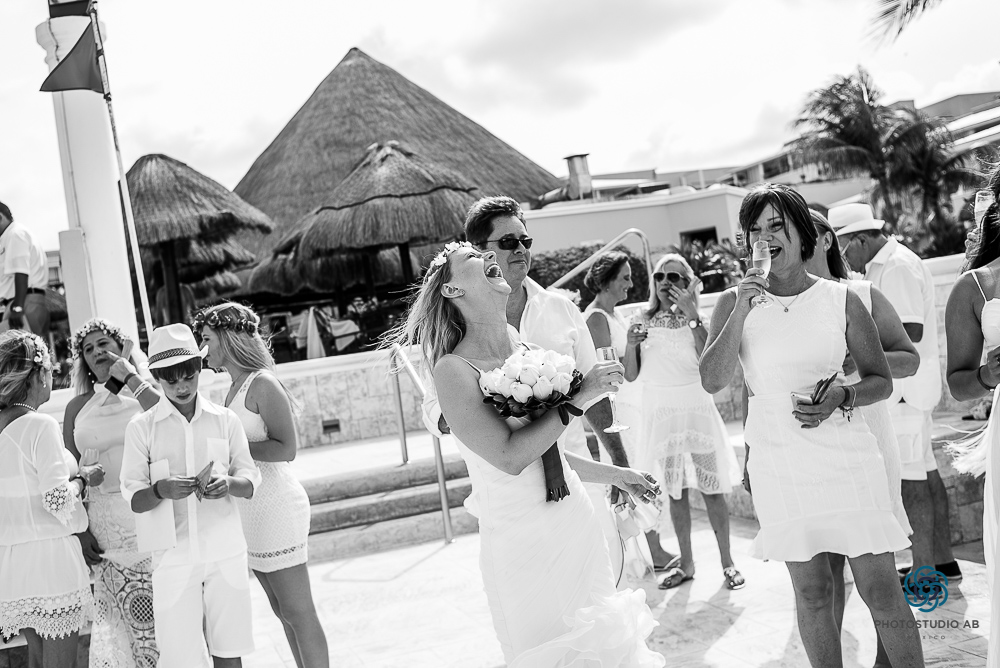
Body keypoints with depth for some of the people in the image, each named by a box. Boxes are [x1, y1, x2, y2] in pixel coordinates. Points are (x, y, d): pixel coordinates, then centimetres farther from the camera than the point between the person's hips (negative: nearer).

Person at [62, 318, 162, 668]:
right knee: (121, 620, 3)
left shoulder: (148, 391, 5)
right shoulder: (77, 408, 11)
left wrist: (132, 380, -11)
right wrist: (81, 530, 1)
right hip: (105, 525, 2)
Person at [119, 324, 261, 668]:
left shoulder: (225, 420, 4)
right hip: (173, 557, -1)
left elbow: (250, 481, 6)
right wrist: (162, 489, -23)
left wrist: (228, 483, -16)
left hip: (226, 551, 1)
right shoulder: (141, 428, 1)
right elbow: (133, 499, -2)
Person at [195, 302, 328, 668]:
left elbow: (287, 448, -19)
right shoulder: (234, 389, 13)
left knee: (297, 611, -3)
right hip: (250, 513, 9)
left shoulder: (263, 384, -13)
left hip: (276, 507, -9)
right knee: (283, 610, 14)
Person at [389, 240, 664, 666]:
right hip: (525, 546, -6)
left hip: (578, 527, 6)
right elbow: (510, 456, -23)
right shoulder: (454, 369, -14)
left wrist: (614, 475, 23)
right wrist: (580, 396, -17)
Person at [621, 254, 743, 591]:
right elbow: (631, 376, 4)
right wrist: (632, 344, -13)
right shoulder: (642, 320, 4)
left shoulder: (696, 319, -3)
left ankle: (727, 562, 13)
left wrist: (691, 316, -23)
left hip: (695, 408, -3)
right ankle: (686, 562, 22)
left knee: (711, 487, 0)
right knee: (675, 490, 11)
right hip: (658, 411, 3)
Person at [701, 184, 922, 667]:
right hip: (777, 463, 1)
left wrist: (840, 398, -15)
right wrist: (742, 310, -17)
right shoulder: (733, 302, 0)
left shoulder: (842, 300, -2)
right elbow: (712, 382, -10)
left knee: (880, 589, 2)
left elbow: (881, 381, 5)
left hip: (845, 459, -1)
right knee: (812, 591, 11)